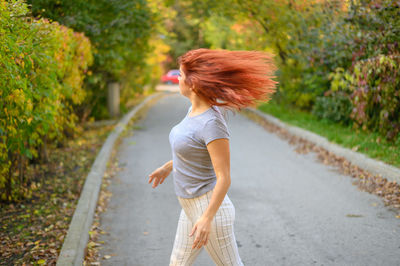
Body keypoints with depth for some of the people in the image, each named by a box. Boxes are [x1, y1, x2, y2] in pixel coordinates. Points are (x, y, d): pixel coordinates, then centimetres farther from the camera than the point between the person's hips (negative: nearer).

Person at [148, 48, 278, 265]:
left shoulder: (213, 123, -26)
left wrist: (207, 219, -26)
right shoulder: (196, 109, 1)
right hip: (193, 207, 9)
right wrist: (169, 166, 26)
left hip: (210, 210, -9)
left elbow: (224, 178, -25)